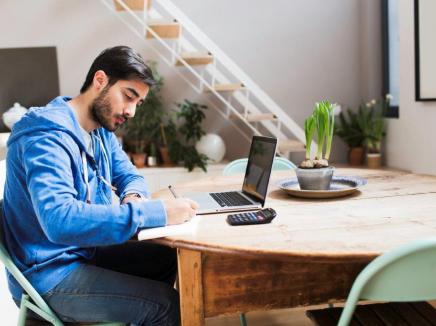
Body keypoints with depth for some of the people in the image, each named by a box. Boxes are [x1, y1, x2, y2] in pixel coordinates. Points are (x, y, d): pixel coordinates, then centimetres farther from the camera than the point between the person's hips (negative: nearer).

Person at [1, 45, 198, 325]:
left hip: (82, 252, 9)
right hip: (48, 275, -9)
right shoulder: (47, 137, -25)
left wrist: (133, 197, -13)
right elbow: (59, 220, -39)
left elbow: (129, 175, 13)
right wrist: (157, 213, -39)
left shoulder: (102, 129, 4)